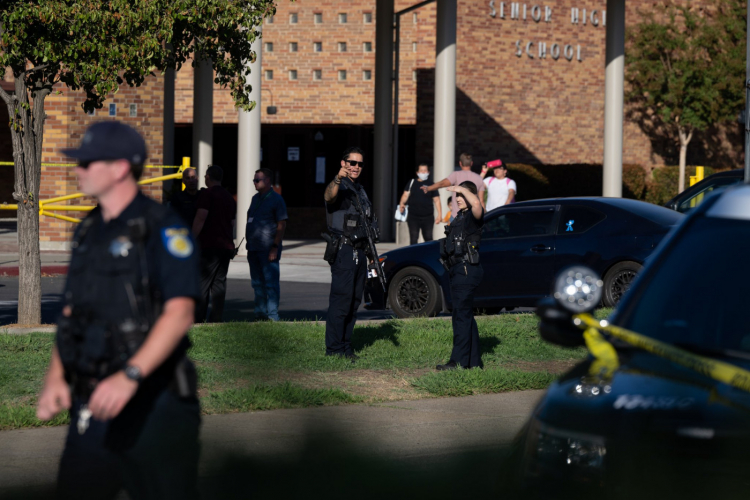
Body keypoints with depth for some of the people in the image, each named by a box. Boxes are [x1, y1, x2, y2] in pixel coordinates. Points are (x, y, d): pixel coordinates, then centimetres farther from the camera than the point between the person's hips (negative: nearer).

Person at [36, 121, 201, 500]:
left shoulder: (161, 228, -9)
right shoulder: (88, 233, 15)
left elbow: (180, 313, -19)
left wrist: (130, 376, -29)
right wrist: (55, 377, 4)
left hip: (153, 406, -7)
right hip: (91, 407, 7)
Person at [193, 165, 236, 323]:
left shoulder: (207, 194, -6)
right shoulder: (229, 197, 18)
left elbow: (200, 218, -14)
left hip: (209, 245, -7)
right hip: (226, 246, 7)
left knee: (203, 282, -6)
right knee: (219, 283, 7)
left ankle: (198, 318, -9)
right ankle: (216, 318, 3)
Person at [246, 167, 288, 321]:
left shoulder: (276, 199, -7)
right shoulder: (255, 199, 17)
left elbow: (282, 225, -11)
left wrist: (275, 247, -17)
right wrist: (249, 244, 17)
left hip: (268, 249, -8)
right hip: (254, 249, 8)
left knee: (270, 283, -6)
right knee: (257, 283, 12)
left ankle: (272, 316, -5)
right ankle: (260, 313, 19)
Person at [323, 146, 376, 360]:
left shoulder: (360, 190, 19)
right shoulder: (341, 188, -8)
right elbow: (329, 195, -34)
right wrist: (338, 179, -53)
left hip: (359, 252, 9)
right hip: (343, 251, -9)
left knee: (354, 301, 10)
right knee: (341, 300, -10)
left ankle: (345, 346, 17)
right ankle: (334, 350, -8)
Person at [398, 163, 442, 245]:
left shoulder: (431, 184, 7)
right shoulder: (412, 183, 9)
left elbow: (436, 200, 7)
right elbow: (406, 195, 2)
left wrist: (439, 215, -1)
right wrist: (402, 203, -19)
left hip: (427, 217, 0)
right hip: (413, 216, 0)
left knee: (428, 238, 2)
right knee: (413, 239, -3)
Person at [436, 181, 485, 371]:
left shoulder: (473, 216, -10)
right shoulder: (459, 217, 20)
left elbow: (476, 203, -34)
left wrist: (462, 190, -22)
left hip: (466, 271, -11)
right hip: (458, 271, 11)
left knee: (462, 315, -11)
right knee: (466, 316, 13)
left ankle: (459, 361, -13)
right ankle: (474, 360, 19)